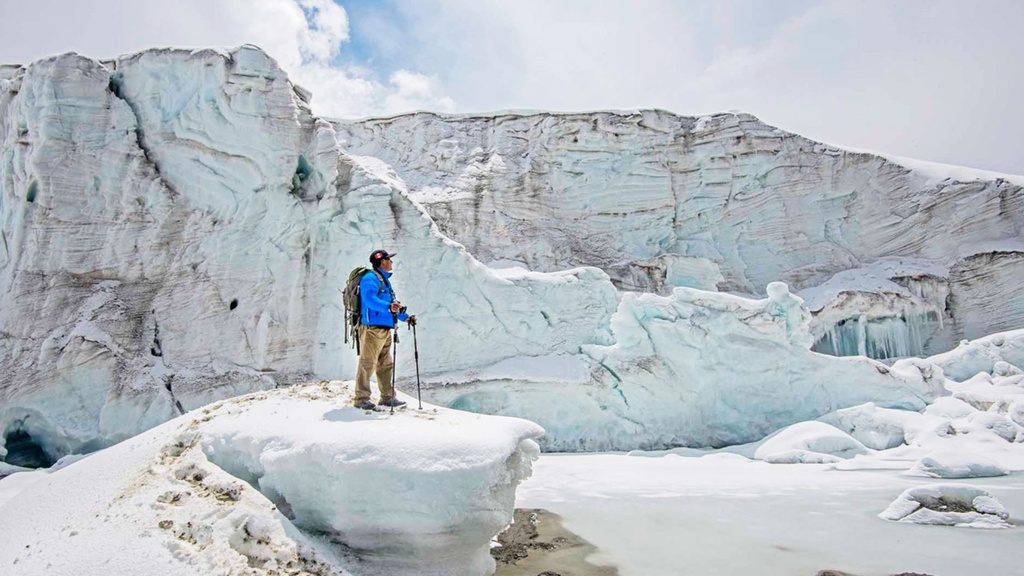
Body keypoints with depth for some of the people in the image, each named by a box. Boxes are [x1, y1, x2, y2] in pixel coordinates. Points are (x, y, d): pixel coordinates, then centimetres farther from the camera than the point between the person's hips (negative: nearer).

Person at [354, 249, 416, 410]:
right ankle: (361, 398, 0)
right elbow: (370, 299, -26)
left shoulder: (385, 280, 22)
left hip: (385, 329, 10)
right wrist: (389, 307, -39)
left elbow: (392, 304, 28)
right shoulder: (370, 278, -8)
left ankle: (387, 397, 21)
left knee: (386, 365, 13)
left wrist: (405, 317, 19)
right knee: (367, 364, -6)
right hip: (371, 328, -10)